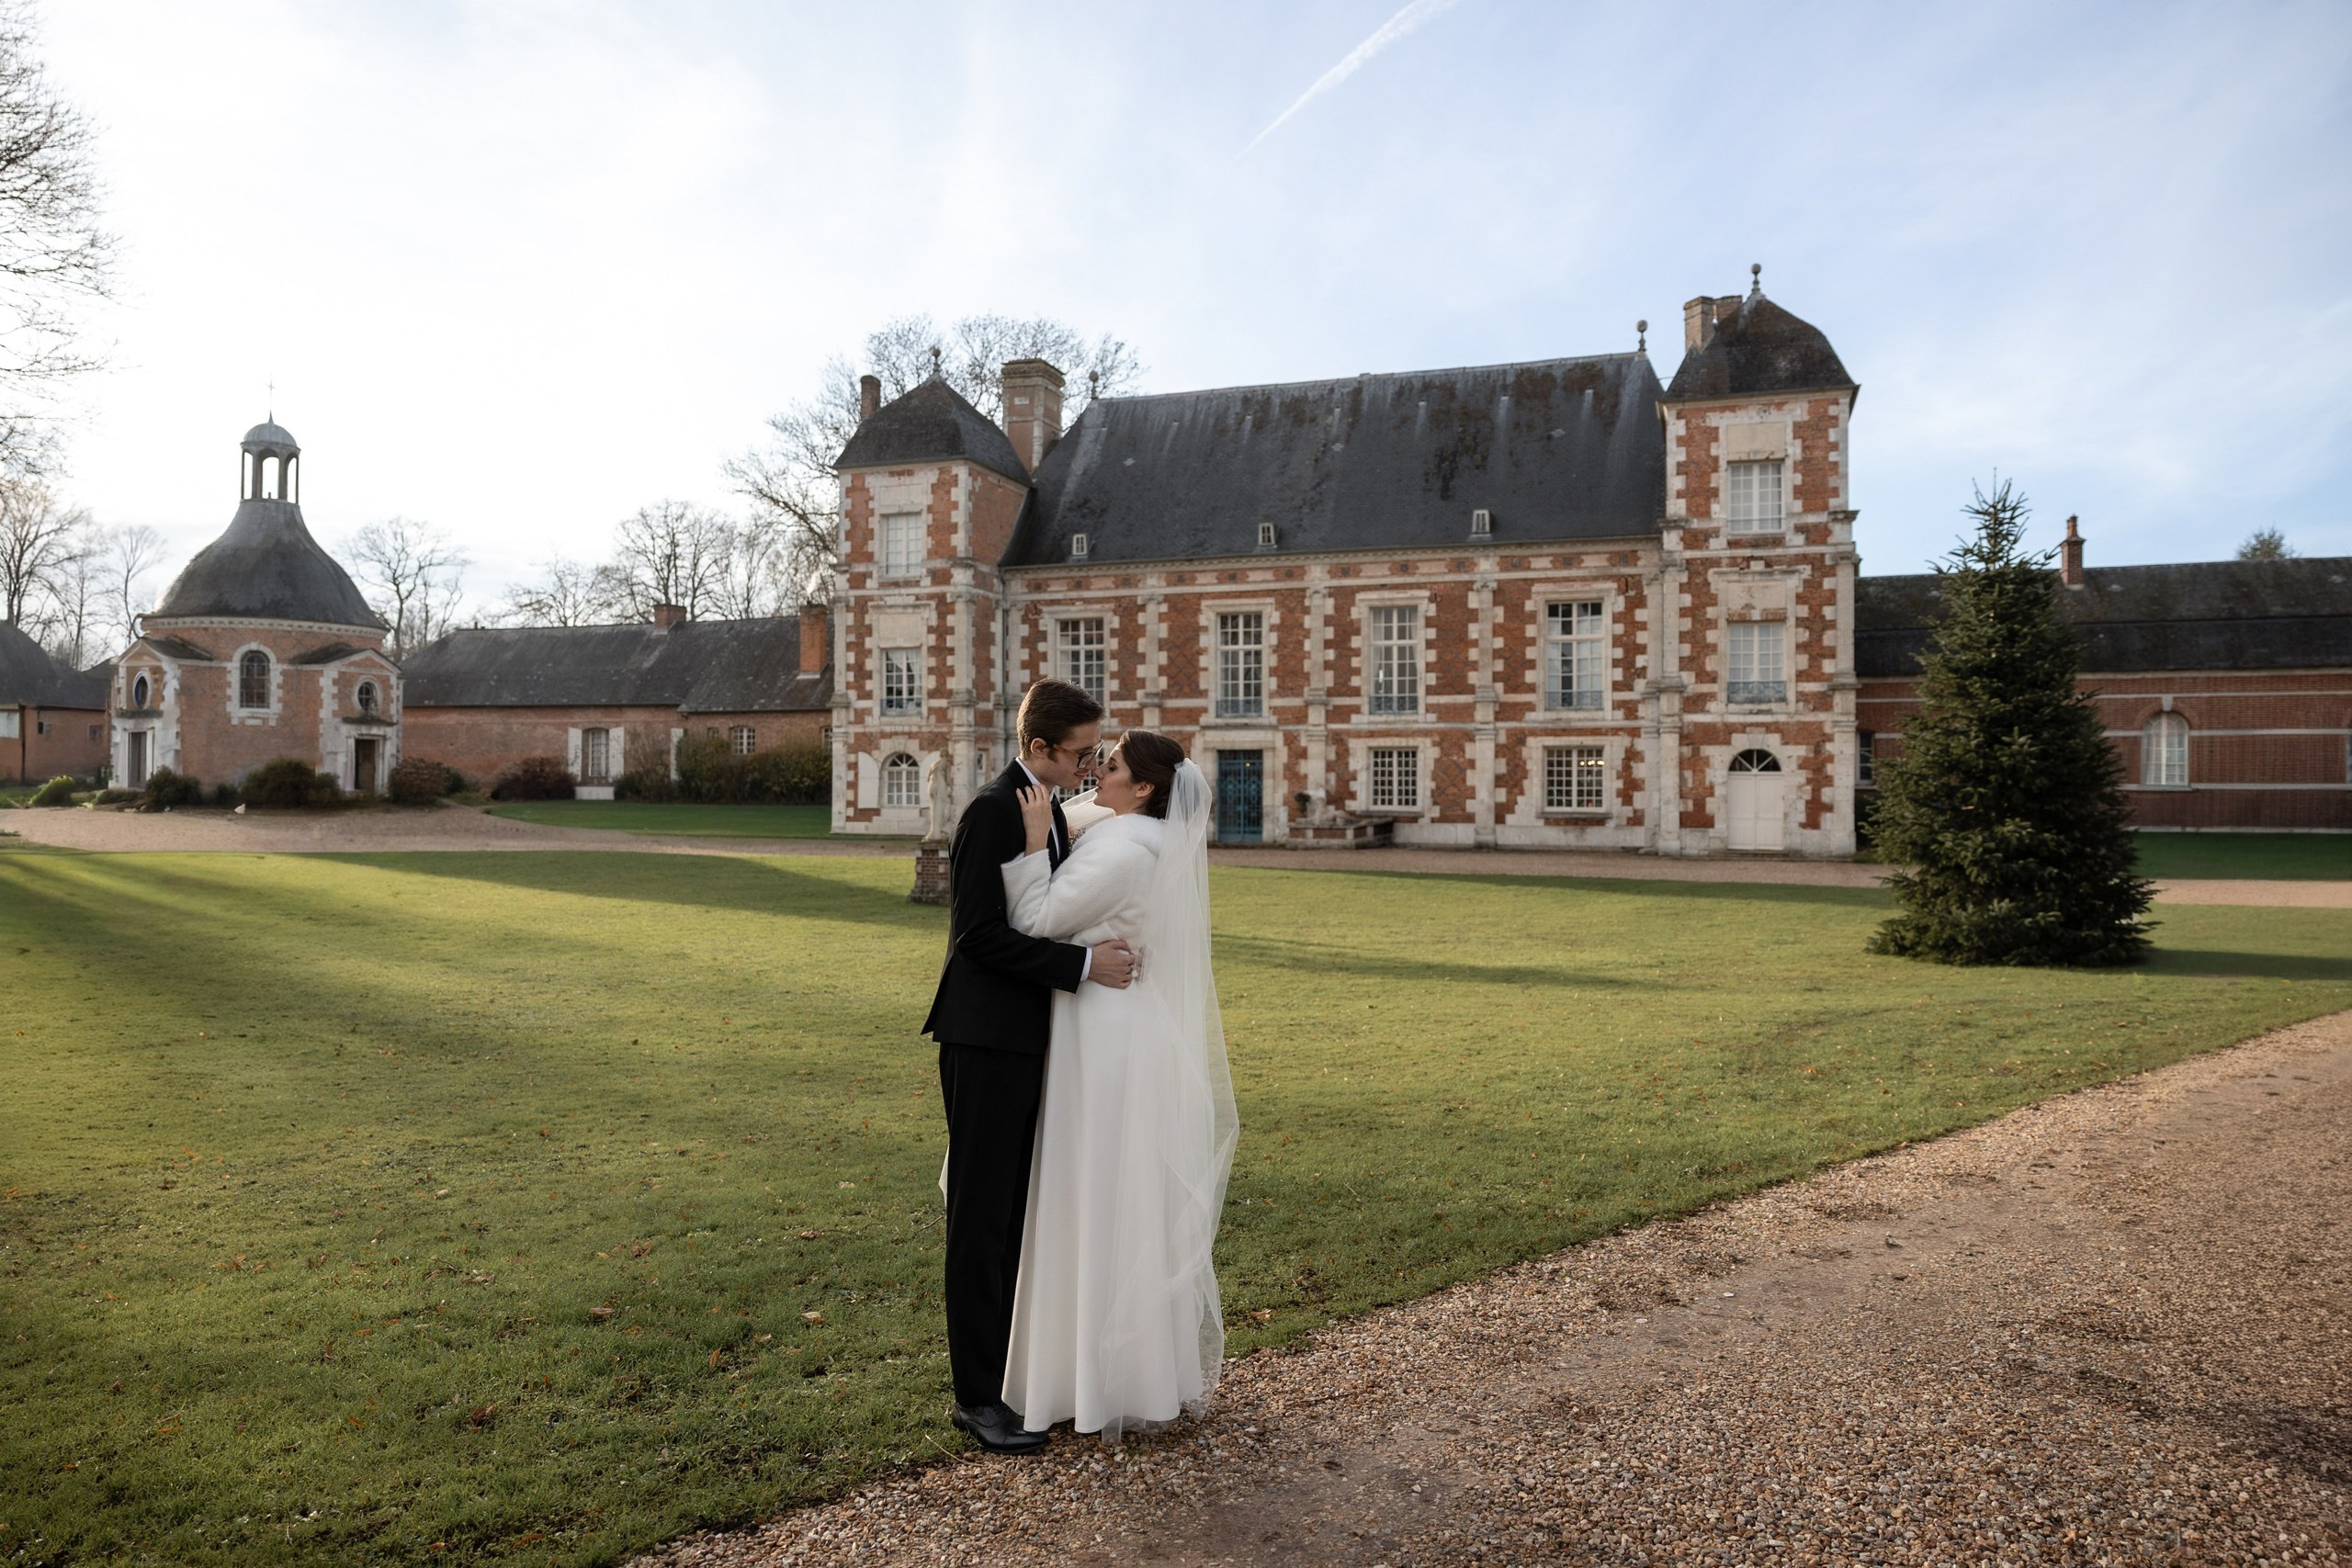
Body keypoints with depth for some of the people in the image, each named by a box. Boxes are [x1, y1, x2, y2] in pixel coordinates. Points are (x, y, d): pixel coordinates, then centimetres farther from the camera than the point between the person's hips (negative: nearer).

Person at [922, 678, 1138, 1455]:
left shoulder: (1049, 812, 13)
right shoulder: (992, 811, -16)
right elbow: (980, 933, -22)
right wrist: (1085, 964, -22)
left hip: (1027, 1040, 9)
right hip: (985, 1040, -9)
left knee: (1015, 1211, 16)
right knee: (981, 1216, 0)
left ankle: (1005, 1360, 28)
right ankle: (977, 1396, 10)